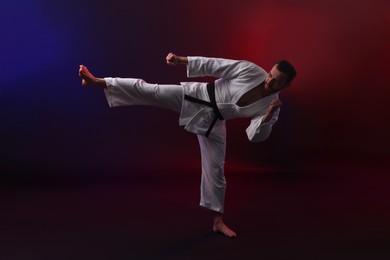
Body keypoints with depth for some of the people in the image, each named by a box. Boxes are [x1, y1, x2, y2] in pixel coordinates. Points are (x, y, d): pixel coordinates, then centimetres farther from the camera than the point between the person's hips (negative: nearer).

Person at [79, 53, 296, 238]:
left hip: (211, 122, 2)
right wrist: (181, 60, -13)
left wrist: (268, 116, -29)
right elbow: (213, 65, -10)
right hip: (197, 97, -1)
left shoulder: (272, 106, -8)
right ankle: (96, 81, -6)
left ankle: (218, 221, 21)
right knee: (149, 91, -14)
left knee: (215, 169, 5)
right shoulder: (251, 70, -15)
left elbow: (256, 135, -11)